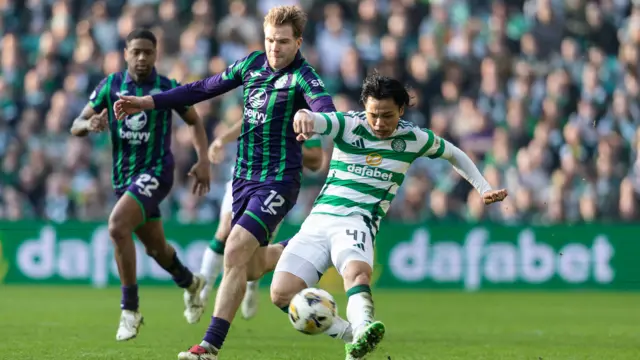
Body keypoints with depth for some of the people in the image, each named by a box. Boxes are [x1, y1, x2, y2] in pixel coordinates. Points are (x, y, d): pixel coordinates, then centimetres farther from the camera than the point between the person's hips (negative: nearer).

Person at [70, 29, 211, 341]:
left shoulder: (168, 88, -8)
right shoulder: (110, 85, -2)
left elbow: (194, 121, 8)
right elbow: (76, 126, -1)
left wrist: (203, 161, -3)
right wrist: (89, 125, -24)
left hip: (156, 171, -4)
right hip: (124, 174, 5)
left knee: (117, 227, -27)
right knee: (155, 248, 18)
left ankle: (130, 309, -16)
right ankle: (190, 283, 50)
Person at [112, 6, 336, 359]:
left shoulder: (302, 77, -14)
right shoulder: (252, 64, 5)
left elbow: (324, 107, -35)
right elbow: (204, 88, 14)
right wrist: (146, 102, 11)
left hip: (278, 181, -7)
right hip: (243, 177, 7)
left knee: (235, 253, -19)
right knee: (253, 267, 13)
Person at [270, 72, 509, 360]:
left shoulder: (413, 138, 5)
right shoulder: (348, 124, -2)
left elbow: (454, 154, 25)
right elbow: (315, 121, -25)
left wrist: (484, 189, 18)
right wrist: (303, 116, -50)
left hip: (357, 222, -1)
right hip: (319, 218, 1)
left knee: (356, 272, -37)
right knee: (281, 293, -18)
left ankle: (362, 333, -61)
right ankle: (353, 335, -7)